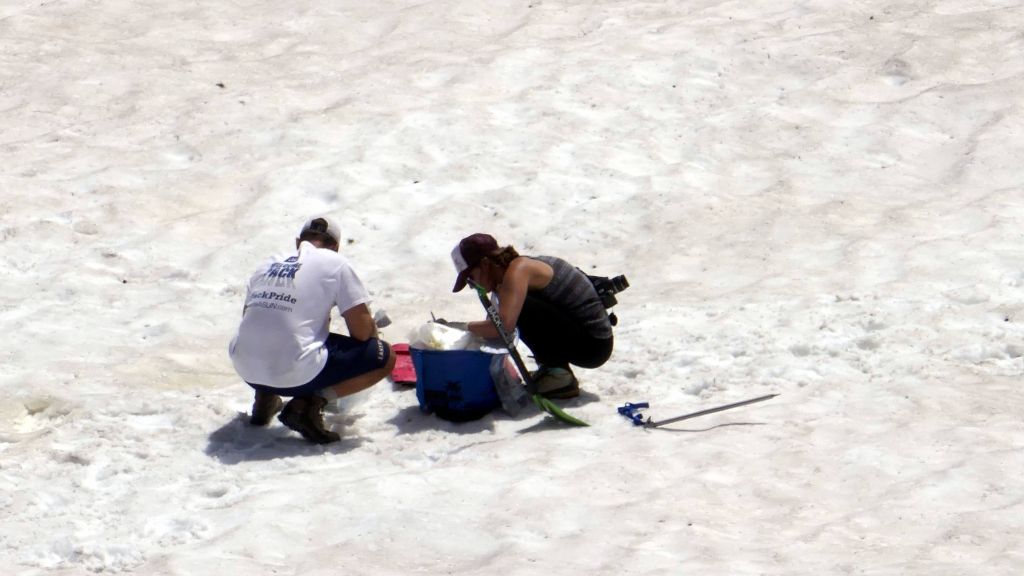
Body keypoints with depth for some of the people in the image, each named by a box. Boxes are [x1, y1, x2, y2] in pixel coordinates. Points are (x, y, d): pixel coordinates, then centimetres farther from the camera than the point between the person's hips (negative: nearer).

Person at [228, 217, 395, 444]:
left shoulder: (268, 265, 17)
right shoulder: (335, 263, 2)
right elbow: (362, 330, -4)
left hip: (247, 372, 7)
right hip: (296, 375, -7)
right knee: (384, 357, 7)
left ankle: (265, 396, 15)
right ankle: (310, 403, -7)